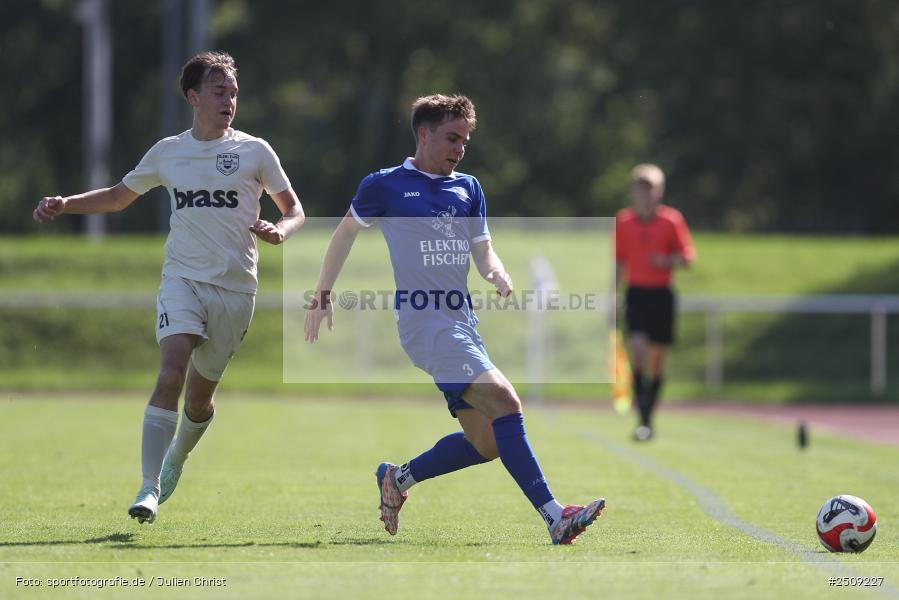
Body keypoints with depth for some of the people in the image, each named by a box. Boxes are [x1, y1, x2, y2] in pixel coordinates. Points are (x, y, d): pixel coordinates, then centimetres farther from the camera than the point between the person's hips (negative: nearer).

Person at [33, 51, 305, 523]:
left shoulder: (254, 152, 3)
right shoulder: (167, 152, 8)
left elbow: (294, 209, 10)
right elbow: (118, 196, 22)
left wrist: (280, 230, -13)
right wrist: (65, 205, 8)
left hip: (236, 287, 0)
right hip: (182, 277, 0)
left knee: (200, 395, 7)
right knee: (172, 372, -22)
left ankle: (176, 458, 40)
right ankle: (149, 488, -24)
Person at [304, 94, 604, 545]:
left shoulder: (468, 189, 17)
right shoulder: (385, 186, 1)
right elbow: (346, 233, 14)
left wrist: (498, 274, -4)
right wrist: (322, 297, 19)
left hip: (463, 322, 7)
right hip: (424, 320, -7)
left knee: (486, 443, 2)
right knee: (504, 403, -22)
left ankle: (399, 478, 24)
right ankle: (554, 517, -27)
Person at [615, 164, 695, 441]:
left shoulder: (672, 220, 0)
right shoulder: (623, 221, 5)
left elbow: (688, 256, 3)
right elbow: (618, 261, 11)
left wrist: (669, 262, -16)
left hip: (662, 294, 0)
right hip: (636, 292, 0)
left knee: (657, 357, 4)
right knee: (637, 345, -20)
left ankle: (648, 418, 17)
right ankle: (641, 417, -18)